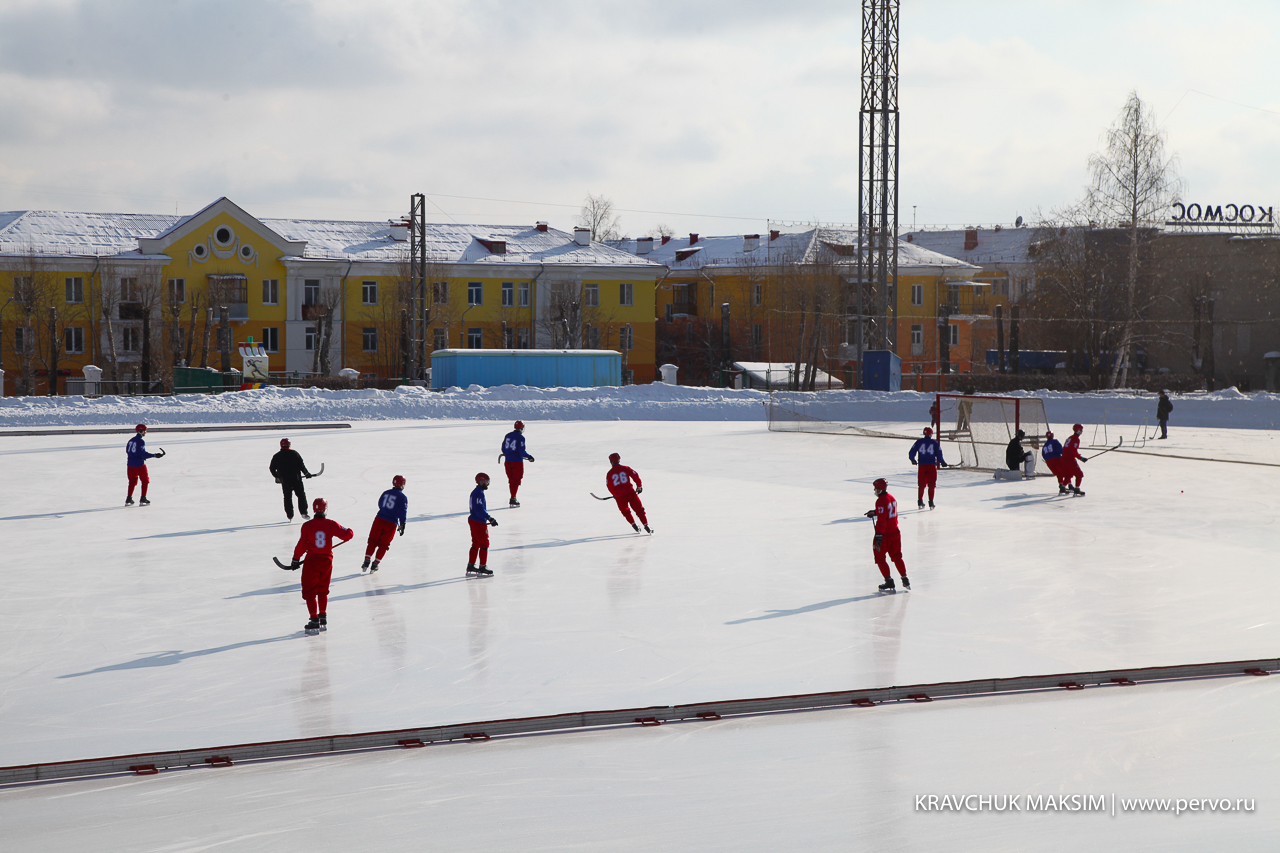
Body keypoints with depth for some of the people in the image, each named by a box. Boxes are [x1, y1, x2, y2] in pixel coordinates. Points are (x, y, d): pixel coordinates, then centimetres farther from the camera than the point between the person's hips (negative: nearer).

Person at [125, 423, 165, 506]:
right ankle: (143, 499, 2)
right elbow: (143, 453, -20)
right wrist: (154, 455, -16)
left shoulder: (131, 440, 10)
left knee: (132, 481, 17)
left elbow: (128, 451, 16)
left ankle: (128, 499, 15)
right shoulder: (141, 441, -14)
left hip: (130, 464, 7)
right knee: (145, 481, 6)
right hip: (139, 464, -7)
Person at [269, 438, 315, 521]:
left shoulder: (276, 456, 2)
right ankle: (303, 512, 0)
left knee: (287, 497, 12)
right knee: (301, 495, 10)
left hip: (284, 480, 2)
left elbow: (272, 469, 8)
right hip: (296, 479, -2)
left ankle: (290, 515, 9)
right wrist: (306, 473, 9)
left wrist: (277, 477, 24)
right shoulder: (294, 453, -4)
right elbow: (301, 465, -4)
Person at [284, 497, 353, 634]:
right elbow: (346, 535, -2)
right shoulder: (331, 524, -5)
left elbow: (301, 545, -8)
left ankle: (314, 621, -4)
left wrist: (296, 559, 4)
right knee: (322, 591, 19)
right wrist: (350, 532, 22)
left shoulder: (307, 526, -10)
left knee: (309, 592, 4)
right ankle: (323, 620, 21)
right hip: (327, 561, 3)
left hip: (312, 562, -3)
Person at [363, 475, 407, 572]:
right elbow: (402, 512, -11)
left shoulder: (386, 493, 9)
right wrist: (402, 525, -8)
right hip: (391, 523, -3)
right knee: (383, 544, 8)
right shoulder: (402, 497, -5)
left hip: (379, 519, 3)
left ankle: (366, 561, 2)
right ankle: (375, 565, 6)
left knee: (373, 541, 11)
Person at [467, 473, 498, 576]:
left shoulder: (476, 491, 13)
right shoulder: (479, 493, -20)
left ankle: (470, 566, 23)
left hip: (473, 520, 10)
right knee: (484, 544, -3)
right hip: (479, 523, -10)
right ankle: (482, 568, 0)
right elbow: (479, 509, -28)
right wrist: (490, 518, -29)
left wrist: (489, 518, 24)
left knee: (476, 544, 17)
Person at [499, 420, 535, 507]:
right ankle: (512, 499, -7)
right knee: (516, 480, -2)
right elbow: (521, 451, -17)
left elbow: (503, 448, 15)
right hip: (517, 461, -7)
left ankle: (513, 498, 19)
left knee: (511, 480, 15)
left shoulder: (508, 435, 8)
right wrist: (529, 457, -3)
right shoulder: (520, 437, -13)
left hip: (508, 461, 7)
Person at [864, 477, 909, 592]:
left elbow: (881, 520, -23)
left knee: (880, 557, 4)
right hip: (895, 531, 8)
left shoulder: (881, 501, -19)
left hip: (885, 534, -8)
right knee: (897, 556, 17)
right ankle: (905, 580, 18)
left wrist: (878, 536, -22)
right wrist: (875, 513, 25)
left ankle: (889, 582, 2)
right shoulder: (892, 498, 8)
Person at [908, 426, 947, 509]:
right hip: (932, 465, -1)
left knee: (921, 484, 12)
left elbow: (911, 452, 2)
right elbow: (939, 454, -2)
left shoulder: (919, 441, 1)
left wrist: (913, 460, 21)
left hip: (921, 465, 1)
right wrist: (943, 463, 14)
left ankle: (920, 502, 15)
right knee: (931, 485, 5)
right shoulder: (935, 443, -1)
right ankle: (931, 502, 1)